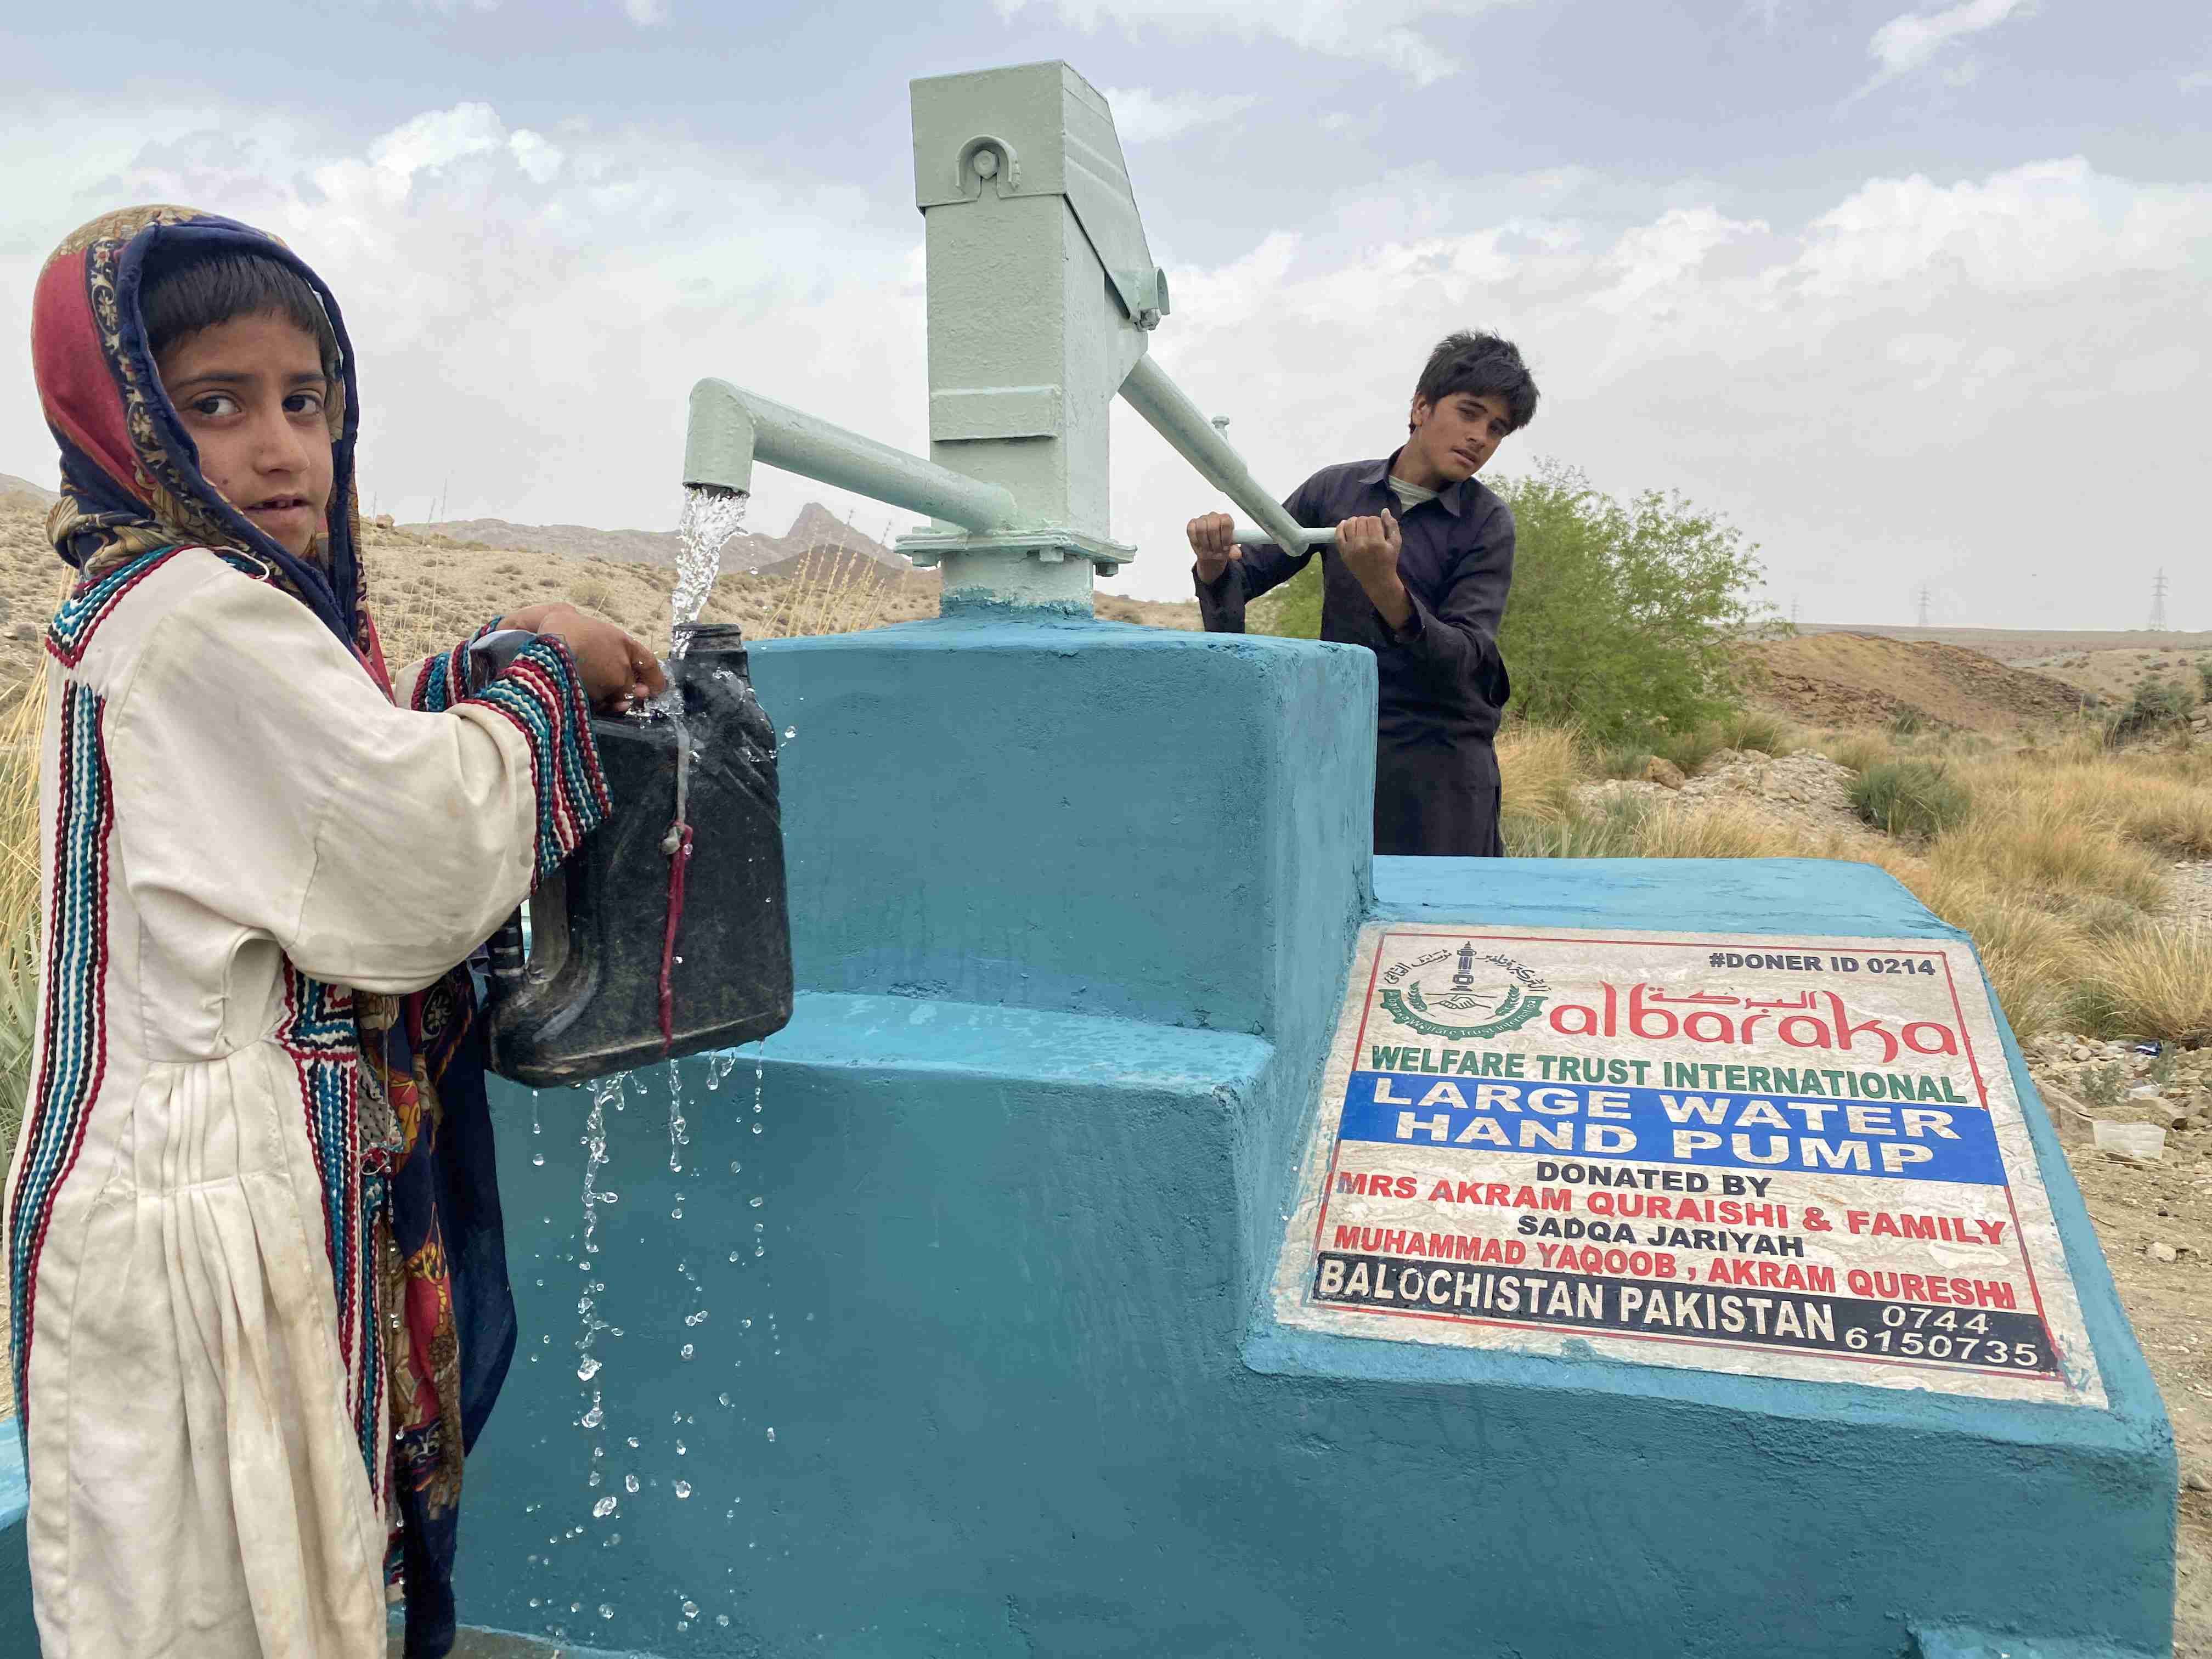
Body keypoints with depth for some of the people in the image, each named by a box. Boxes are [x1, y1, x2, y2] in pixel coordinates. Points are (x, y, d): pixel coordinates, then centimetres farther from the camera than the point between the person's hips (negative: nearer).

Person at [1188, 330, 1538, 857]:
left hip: (1438, 759, -2)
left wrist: (1384, 585, -29)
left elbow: (1462, 657, -13)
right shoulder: (1335, 489, 5)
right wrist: (1215, 562, -14)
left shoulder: (1487, 522, -3)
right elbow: (1246, 575, 10)